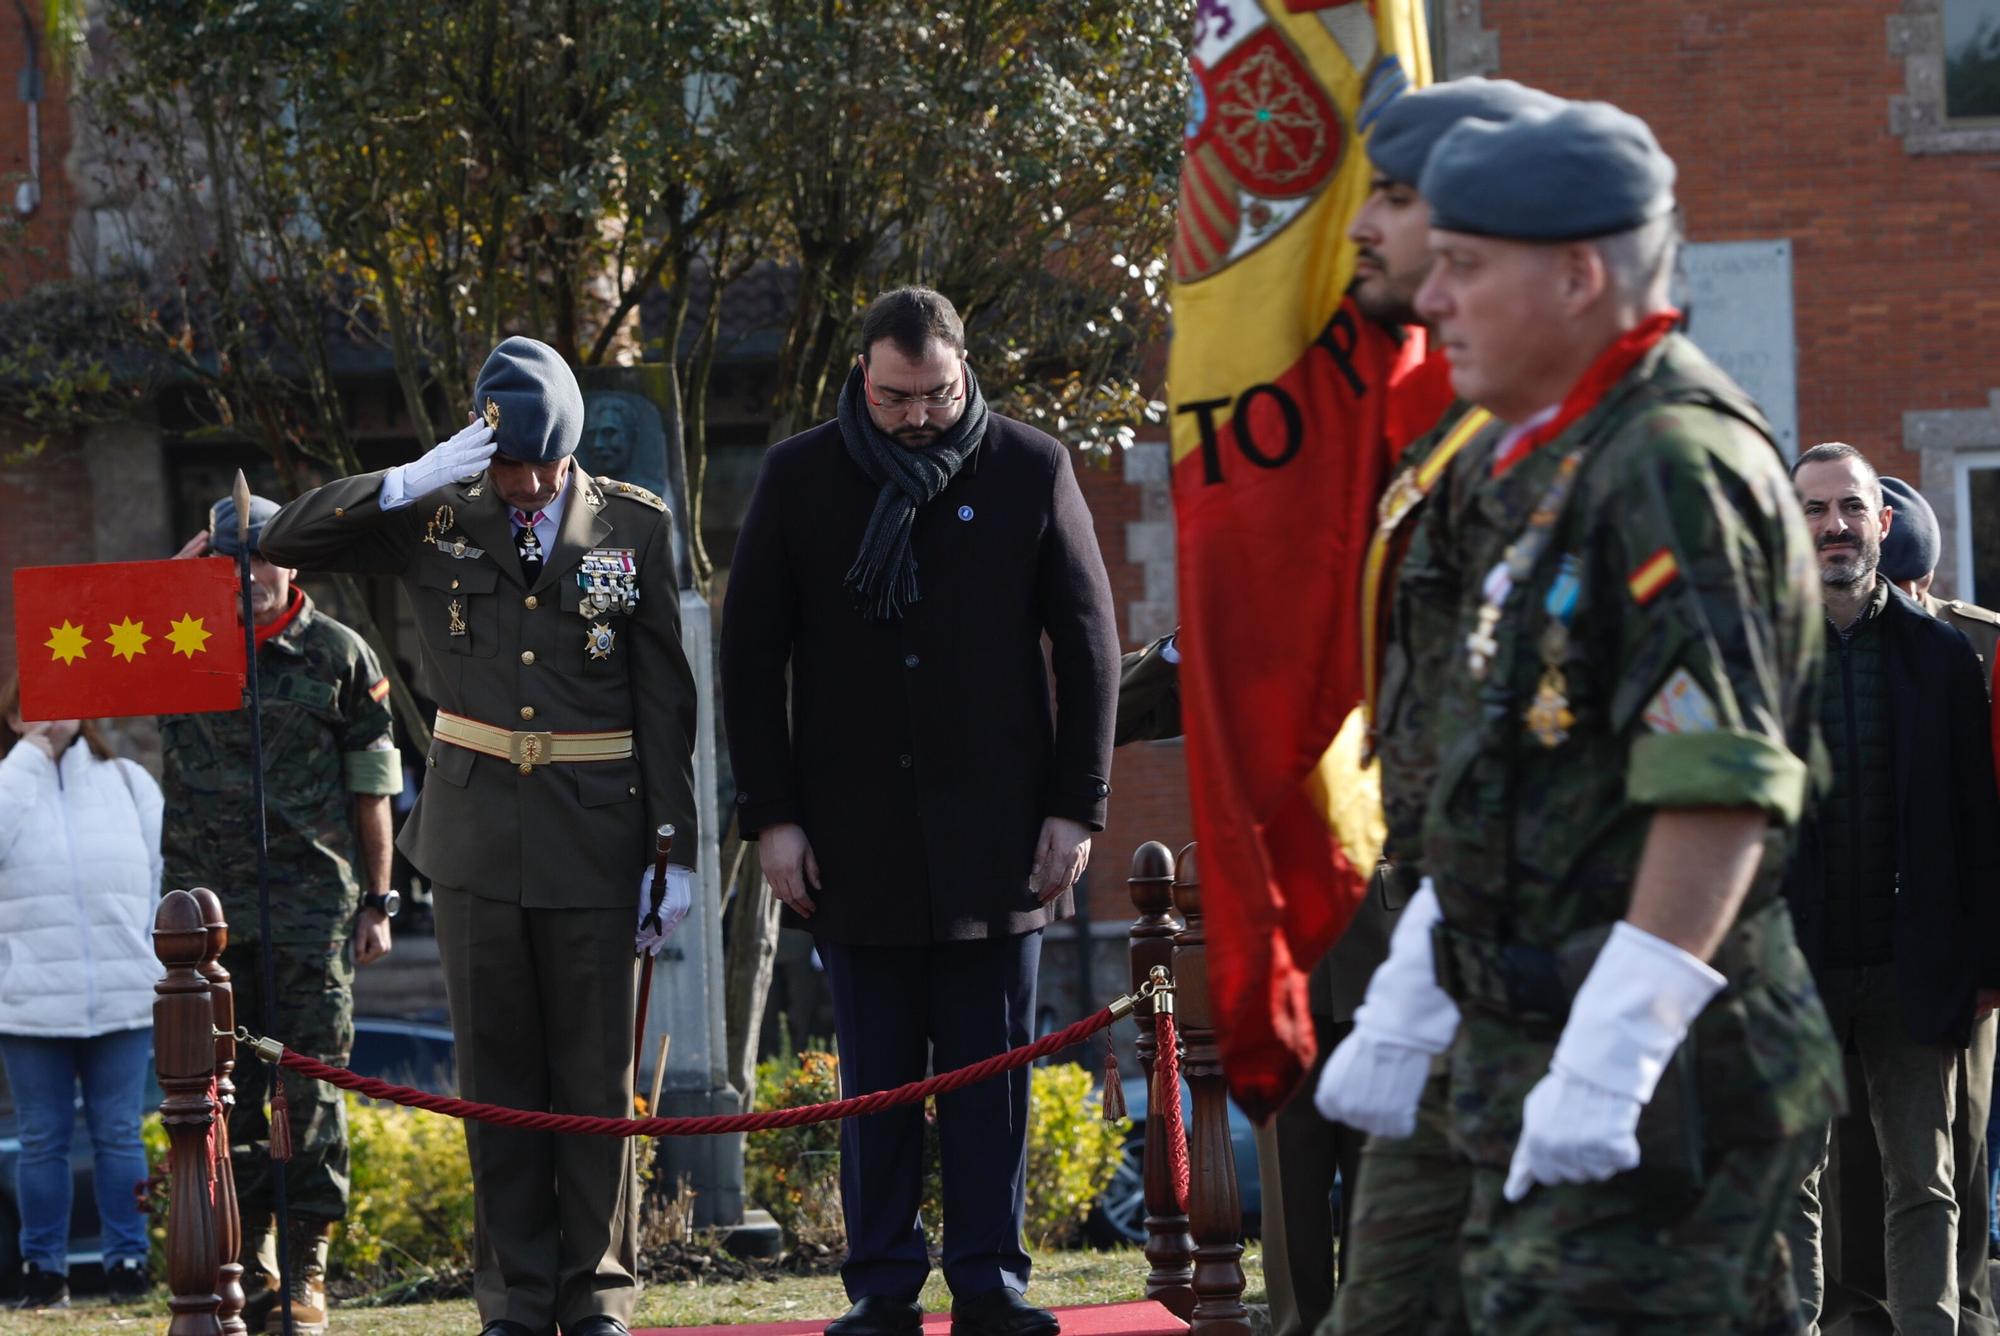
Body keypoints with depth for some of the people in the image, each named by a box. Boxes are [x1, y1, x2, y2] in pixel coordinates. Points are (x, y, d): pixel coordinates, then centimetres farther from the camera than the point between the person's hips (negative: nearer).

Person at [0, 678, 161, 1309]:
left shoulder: (129, 783, 9)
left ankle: (129, 1260, 10)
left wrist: (168, 980, 5)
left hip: (123, 999, 1)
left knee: (119, 1134, 5)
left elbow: (162, 878, 9)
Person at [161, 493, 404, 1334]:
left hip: (311, 905, -2)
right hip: (209, 905, 2)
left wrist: (377, 902, 3)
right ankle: (249, 1264, 10)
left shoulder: (339, 655, 5)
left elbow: (371, 788, 7)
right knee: (225, 1090, 3)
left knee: (310, 1085, -4)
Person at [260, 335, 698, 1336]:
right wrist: (410, 484, -14)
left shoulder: (635, 526, 2)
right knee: (497, 1071, 4)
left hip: (594, 834, -1)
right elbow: (288, 539, -1)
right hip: (476, 831, 1)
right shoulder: (436, 522, 4)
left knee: (595, 1075, 2)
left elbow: (665, 699, 2)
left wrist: (678, 847, -1)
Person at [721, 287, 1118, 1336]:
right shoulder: (799, 479, 3)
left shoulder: (1031, 471, 2)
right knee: (876, 1075, 2)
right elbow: (749, 657, 6)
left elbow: (1089, 647, 6)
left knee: (992, 1068, 2)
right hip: (855, 836, 0)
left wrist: (1076, 806, 0)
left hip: (994, 836, 0)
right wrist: (772, 815, 0)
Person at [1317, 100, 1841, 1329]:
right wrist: (1402, 1013, 24)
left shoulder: (1676, 464, -15)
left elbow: (1726, 787, -24)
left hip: (1656, 1085, -10)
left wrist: (1611, 1056, -28)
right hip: (1535, 1060, 10)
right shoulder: (1547, 473, 18)